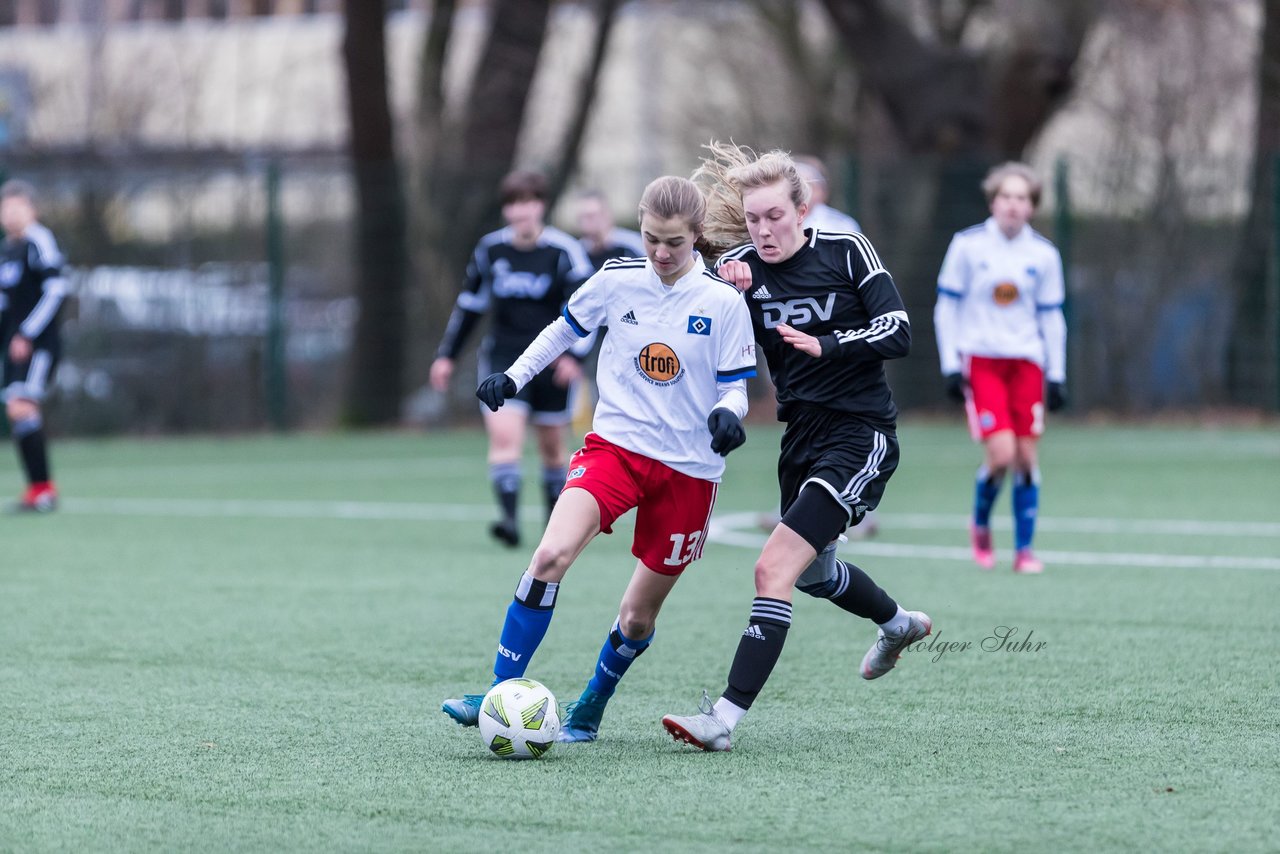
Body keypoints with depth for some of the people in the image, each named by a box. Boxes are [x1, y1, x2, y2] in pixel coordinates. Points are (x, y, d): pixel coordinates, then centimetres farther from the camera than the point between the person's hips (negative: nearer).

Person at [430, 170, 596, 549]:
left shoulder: (563, 251, -8)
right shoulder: (490, 248, 3)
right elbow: (469, 304, 15)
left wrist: (573, 355, -24)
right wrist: (447, 354, 16)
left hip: (552, 362, -2)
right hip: (504, 357, 2)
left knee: (552, 446, 9)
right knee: (504, 435, -18)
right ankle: (509, 518, -25)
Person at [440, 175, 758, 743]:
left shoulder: (723, 302, -7)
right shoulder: (617, 280, -1)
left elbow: (734, 387, -1)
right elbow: (565, 328, 17)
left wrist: (727, 415, -23)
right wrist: (513, 376, 9)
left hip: (688, 470, 0)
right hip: (616, 444, 0)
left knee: (639, 616, 7)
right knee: (551, 555, -26)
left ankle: (591, 707, 35)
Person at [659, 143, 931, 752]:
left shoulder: (845, 251, -10)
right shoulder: (739, 268, -2)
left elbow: (897, 332, -14)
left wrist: (826, 343, -28)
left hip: (861, 433, -7)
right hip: (802, 434, 7)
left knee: (774, 569, -20)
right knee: (814, 572, 28)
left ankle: (726, 717, -23)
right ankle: (899, 624, 59)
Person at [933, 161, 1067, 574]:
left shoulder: (1044, 254, 4)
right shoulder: (967, 245, -3)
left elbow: (1051, 317, 11)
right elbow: (946, 307, 2)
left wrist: (1057, 376, 7)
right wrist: (951, 365, -4)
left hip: (1026, 361, 3)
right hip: (981, 358, -3)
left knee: (1026, 456, -2)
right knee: (1000, 453, -15)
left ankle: (1024, 548, 8)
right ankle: (980, 525, 12)